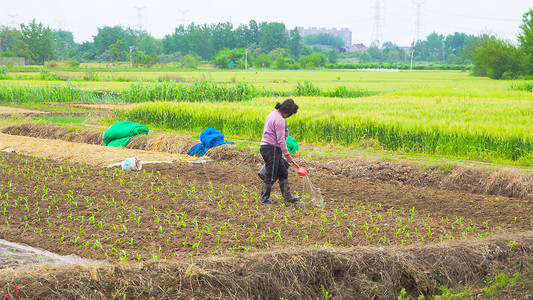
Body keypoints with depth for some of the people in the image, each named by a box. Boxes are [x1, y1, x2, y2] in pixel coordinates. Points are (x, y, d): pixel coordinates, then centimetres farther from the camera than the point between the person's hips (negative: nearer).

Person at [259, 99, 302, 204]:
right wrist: (287, 155, -14)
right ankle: (265, 199, 6)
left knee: (283, 173, 14)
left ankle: (288, 197, 19)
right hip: (271, 149, -11)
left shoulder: (273, 114, 14)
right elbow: (281, 140, -20)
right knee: (271, 176, -2)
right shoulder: (280, 120, -18)